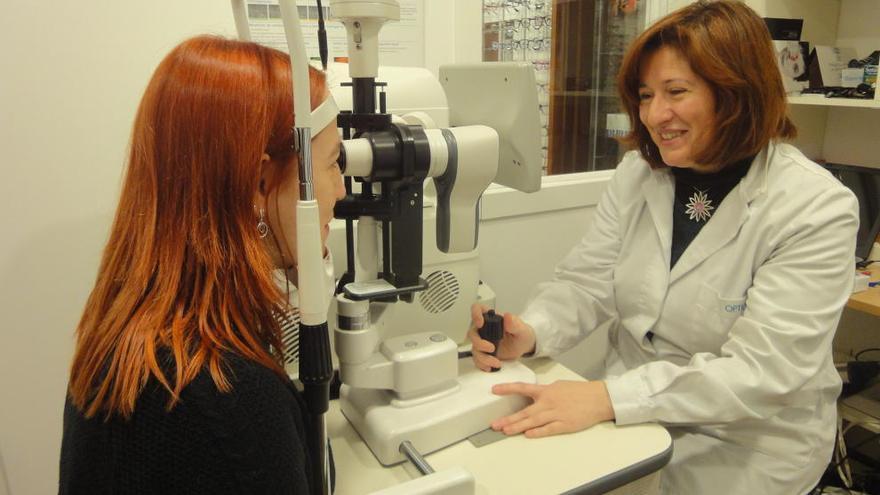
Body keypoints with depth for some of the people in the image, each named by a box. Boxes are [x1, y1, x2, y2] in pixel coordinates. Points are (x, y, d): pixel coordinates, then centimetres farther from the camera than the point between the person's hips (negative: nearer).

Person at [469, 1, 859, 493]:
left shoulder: (817, 208, -16)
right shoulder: (637, 175, -1)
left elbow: (762, 371, -23)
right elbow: (586, 283, -4)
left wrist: (608, 396, -34)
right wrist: (529, 332, -26)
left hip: (744, 446, -4)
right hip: (632, 419, 4)